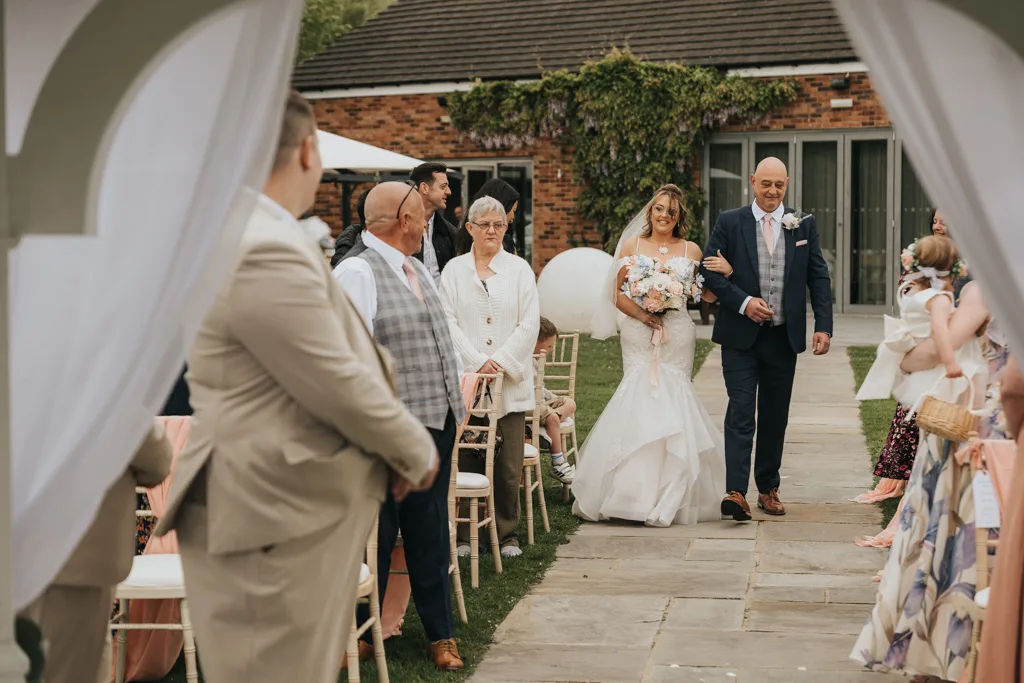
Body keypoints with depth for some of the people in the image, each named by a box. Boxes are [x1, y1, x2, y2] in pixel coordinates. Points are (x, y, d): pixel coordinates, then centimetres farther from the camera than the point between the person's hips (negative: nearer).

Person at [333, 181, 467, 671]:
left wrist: (455, 399, 16)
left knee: (430, 536, 17)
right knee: (376, 537, 5)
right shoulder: (356, 272, -13)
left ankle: (440, 633, 29)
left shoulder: (418, 269, 15)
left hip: (437, 422, 8)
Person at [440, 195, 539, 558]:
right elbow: (448, 321, 0)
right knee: (466, 462, -1)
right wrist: (477, 362, -11)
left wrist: (500, 361, -8)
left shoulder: (519, 269, 9)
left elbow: (529, 324, 2)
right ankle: (464, 534, 10)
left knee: (509, 465, 0)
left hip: (510, 381, 0)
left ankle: (507, 534, 13)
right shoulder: (454, 270, 8)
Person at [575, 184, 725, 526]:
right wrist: (641, 314, -10)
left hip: (677, 336, 0)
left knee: (671, 401, -4)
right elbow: (618, 295, 6)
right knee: (639, 398, -9)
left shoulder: (691, 250, 9)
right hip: (639, 337, 0)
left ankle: (668, 498, 6)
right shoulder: (632, 246, 8)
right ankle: (636, 493, -2)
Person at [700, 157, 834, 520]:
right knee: (741, 412, -11)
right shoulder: (729, 223, 0)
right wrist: (742, 302, -15)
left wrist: (823, 326, -3)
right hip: (741, 336, -3)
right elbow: (709, 271, -2)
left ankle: (768, 488, 24)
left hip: (784, 337, 3)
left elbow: (819, 277, 7)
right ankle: (735, 492, -14)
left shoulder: (804, 225, 6)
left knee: (775, 416, 11)